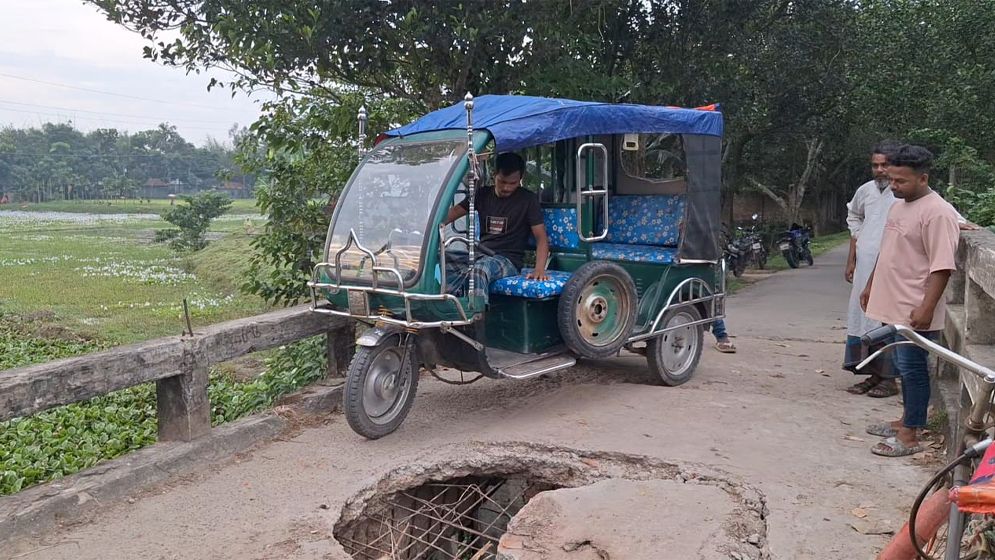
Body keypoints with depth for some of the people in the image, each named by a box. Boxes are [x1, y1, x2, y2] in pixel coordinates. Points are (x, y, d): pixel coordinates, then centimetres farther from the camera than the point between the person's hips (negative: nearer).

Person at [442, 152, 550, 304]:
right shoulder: (483, 194, 16)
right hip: (479, 256, 5)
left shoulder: (528, 199, 3)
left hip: (508, 261, -5)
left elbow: (541, 237, -3)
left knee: (481, 267, -40)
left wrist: (539, 269, -20)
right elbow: (454, 212, 9)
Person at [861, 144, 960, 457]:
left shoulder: (937, 213, -17)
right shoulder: (898, 206, 12)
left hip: (914, 312, -9)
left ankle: (910, 436, 7)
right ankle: (907, 420, 31)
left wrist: (926, 308, -25)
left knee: (912, 369, -1)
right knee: (904, 367, 18)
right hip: (892, 306, 9)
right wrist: (870, 286, 25)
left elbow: (942, 267, -22)